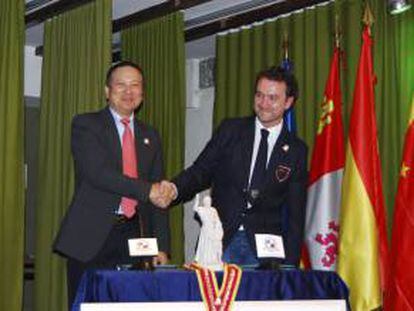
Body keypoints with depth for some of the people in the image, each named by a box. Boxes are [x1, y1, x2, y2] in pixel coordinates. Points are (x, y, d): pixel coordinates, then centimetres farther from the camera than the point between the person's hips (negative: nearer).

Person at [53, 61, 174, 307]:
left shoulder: (150, 136, 15)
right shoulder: (86, 125, 1)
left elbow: (159, 196, 14)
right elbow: (97, 172, -16)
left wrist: (162, 248, 5)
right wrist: (146, 190, -20)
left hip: (133, 236, 4)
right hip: (91, 237, -4)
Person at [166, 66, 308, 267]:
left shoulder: (296, 150, 6)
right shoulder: (229, 130, 7)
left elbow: (295, 213, 6)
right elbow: (201, 171, 2)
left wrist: (290, 264, 0)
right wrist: (175, 189, -20)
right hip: (220, 242, 0)